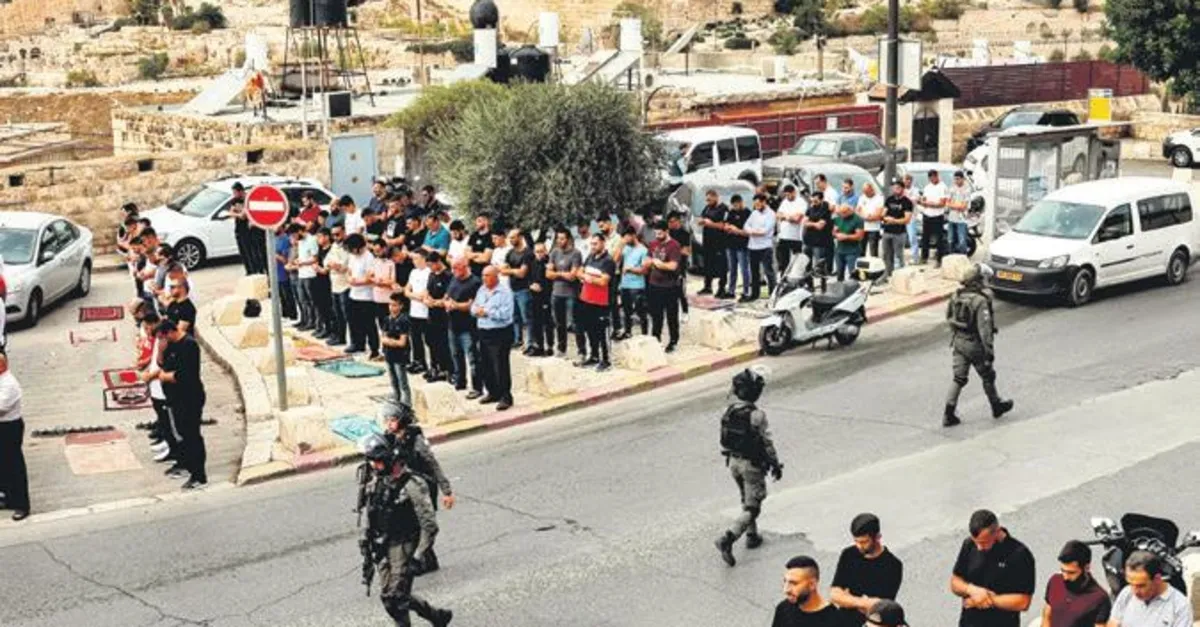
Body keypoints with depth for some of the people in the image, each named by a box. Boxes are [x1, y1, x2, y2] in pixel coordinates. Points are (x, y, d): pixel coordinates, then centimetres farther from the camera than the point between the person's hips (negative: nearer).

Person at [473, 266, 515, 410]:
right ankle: (493, 393, 27)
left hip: (500, 333, -8)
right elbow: (473, 308, 14)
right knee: (486, 366, 14)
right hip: (483, 333, 8)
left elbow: (505, 313, -21)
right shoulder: (481, 290, 13)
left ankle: (505, 397, 3)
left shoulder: (504, 291, -11)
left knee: (501, 366, -5)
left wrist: (486, 312, -17)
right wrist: (476, 310, -9)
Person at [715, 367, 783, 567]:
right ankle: (727, 539, -16)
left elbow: (724, 439, 7)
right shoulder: (756, 415, -22)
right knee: (752, 509, -1)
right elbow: (767, 443, -16)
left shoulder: (729, 411, -2)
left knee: (747, 501, 26)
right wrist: (776, 465, -5)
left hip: (733, 462, 7)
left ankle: (752, 536, 37)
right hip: (752, 465, -7)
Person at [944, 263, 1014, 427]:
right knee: (988, 376, 15)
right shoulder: (980, 301, -22)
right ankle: (997, 406, 33)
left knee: (958, 379, 8)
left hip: (959, 342, 6)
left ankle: (949, 414, 1)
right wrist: (989, 350, -19)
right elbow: (984, 328, -24)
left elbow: (950, 318, 11)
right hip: (975, 345, -6)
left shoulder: (957, 297, 1)